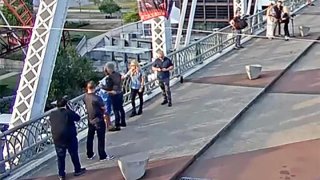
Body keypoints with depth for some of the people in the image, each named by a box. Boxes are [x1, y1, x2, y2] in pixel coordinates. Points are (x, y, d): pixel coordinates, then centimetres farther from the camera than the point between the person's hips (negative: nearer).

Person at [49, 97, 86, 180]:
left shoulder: (52, 114, 0)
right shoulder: (68, 112, -10)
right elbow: (78, 118, 1)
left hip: (57, 138, 3)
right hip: (70, 137, -3)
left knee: (60, 157, 11)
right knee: (74, 154, 14)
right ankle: (77, 170, 26)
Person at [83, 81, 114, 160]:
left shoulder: (85, 97, -6)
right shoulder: (97, 98, -26)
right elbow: (103, 108, -15)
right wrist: (102, 112, 6)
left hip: (90, 120, 7)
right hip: (98, 120, -6)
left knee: (90, 137, 18)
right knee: (101, 139, 5)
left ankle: (90, 154, 29)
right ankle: (103, 156, 13)